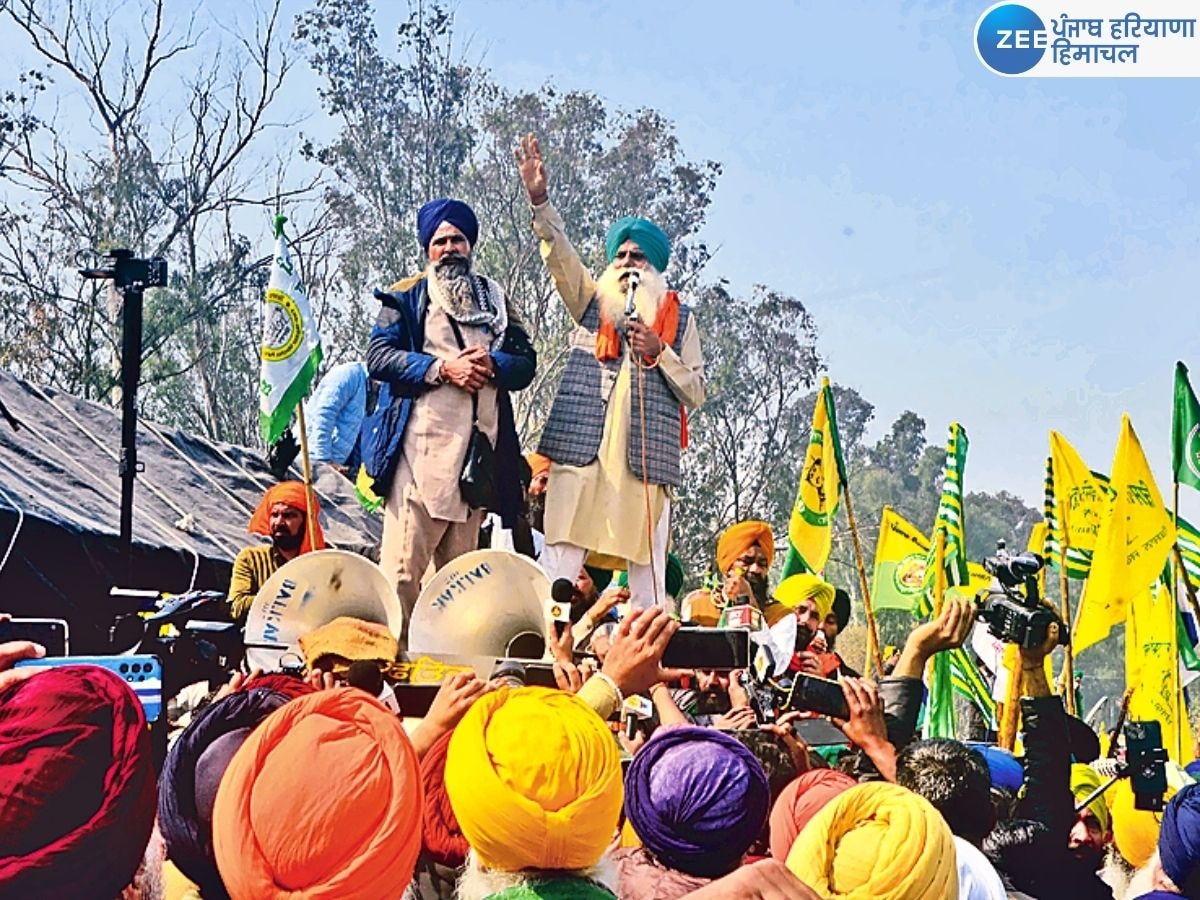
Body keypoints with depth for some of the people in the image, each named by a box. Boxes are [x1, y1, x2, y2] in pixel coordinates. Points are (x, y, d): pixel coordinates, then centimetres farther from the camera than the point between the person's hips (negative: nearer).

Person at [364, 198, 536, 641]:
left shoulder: (495, 300, 23)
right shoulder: (406, 297, 11)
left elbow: (526, 362, 15)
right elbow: (378, 356, -2)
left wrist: (492, 364, -6)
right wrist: (441, 368, -12)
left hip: (479, 446, 4)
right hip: (421, 443, -4)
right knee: (405, 563, -12)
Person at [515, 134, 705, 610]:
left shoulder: (679, 317, 15)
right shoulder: (591, 301, 17)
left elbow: (696, 392, 9)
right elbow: (559, 254, 1)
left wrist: (659, 353, -7)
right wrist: (539, 200, -14)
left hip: (645, 458, 0)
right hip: (582, 449, 0)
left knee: (648, 572, 0)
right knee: (559, 560, -6)